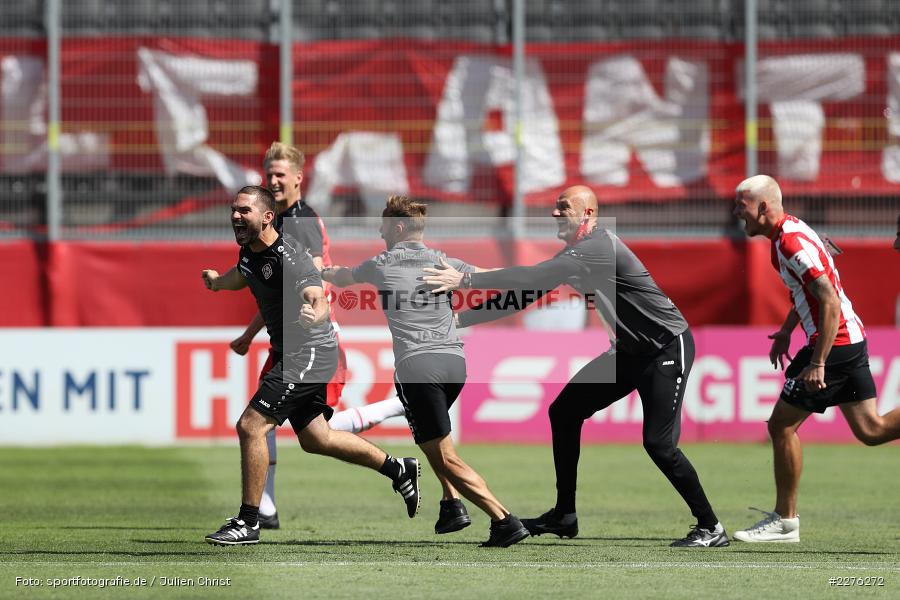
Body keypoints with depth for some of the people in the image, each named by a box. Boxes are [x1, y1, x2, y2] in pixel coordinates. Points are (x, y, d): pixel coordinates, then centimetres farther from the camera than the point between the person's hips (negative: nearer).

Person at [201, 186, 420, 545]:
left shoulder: (289, 257, -25)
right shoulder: (249, 250, 2)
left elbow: (317, 298, -39)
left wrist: (313, 315, -63)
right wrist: (217, 281, 48)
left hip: (310, 353, -10)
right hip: (289, 354, 10)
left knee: (250, 426, -16)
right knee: (315, 439, 19)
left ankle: (248, 523, -9)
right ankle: (399, 470, 35)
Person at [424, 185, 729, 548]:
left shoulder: (598, 247, -23)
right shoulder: (575, 255, 7)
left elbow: (534, 278, -33)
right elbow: (526, 294, 10)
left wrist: (467, 280, -34)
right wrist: (462, 318, 4)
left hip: (668, 348, -10)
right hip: (630, 351, 10)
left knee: (659, 443, -16)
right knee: (563, 412, 7)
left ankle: (711, 528, -4)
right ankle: (564, 517, 14)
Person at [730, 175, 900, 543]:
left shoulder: (791, 243, -20)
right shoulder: (789, 231, 12)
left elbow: (830, 300, -26)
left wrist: (818, 363, -28)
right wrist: (786, 331, 26)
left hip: (834, 343, -10)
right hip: (851, 339, 10)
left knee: (782, 425, -1)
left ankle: (784, 521, 6)